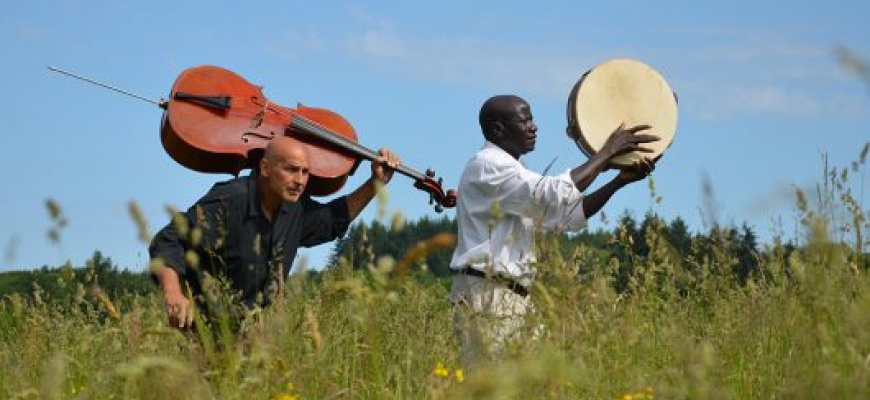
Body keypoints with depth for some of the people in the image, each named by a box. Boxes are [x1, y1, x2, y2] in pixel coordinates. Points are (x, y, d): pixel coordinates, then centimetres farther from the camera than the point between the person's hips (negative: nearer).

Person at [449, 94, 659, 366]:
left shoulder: (509, 171, 22)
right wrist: (607, 152, -15)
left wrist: (621, 180, 4)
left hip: (514, 300, 10)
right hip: (487, 299, -10)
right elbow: (556, 195, -23)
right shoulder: (488, 165, -11)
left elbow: (569, 215, 15)